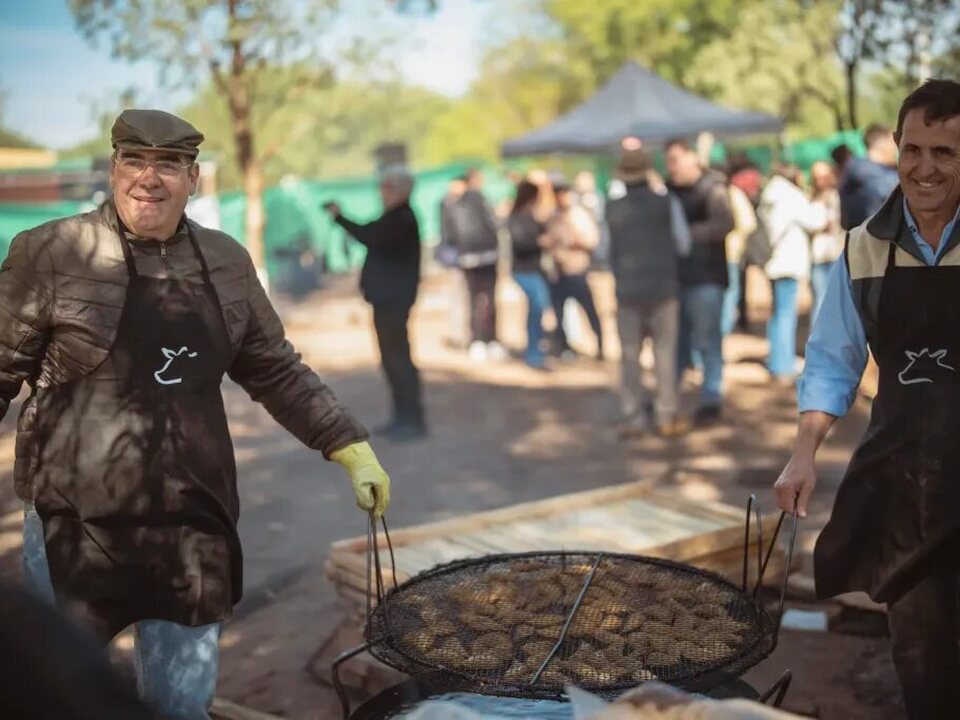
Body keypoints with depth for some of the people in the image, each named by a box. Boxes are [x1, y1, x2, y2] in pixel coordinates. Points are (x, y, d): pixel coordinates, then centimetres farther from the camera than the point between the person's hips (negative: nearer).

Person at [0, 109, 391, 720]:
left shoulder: (227, 262, 6)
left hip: (193, 523, 3)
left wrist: (352, 447, 8)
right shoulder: (52, 253, -6)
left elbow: (277, 372, 13)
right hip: (76, 521, -3)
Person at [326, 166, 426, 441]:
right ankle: (403, 416, 18)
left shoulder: (402, 218, -15)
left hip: (394, 297, -10)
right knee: (392, 358, 12)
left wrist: (339, 217, -17)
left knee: (398, 357, -8)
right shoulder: (395, 217, 16)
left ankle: (414, 420, -3)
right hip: (387, 296, 10)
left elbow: (372, 238, -24)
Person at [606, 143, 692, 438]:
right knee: (665, 352, 5)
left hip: (626, 290, 1)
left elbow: (605, 250, 5)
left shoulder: (612, 209, -1)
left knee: (629, 354, 7)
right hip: (662, 287, -1)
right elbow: (684, 245, 0)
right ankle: (667, 416, 6)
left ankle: (633, 417, 9)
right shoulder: (666, 203, -5)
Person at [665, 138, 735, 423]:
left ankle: (711, 401, 10)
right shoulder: (668, 190, 12)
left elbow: (724, 223, -22)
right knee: (676, 340, 14)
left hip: (705, 277, -6)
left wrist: (688, 233, -26)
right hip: (675, 276, 6)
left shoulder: (711, 189, -8)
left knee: (707, 341, 0)